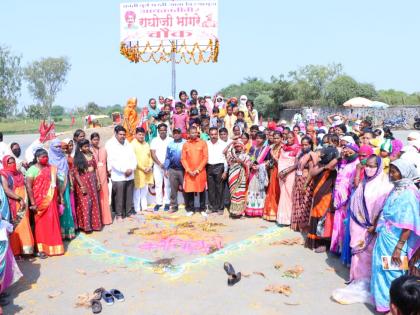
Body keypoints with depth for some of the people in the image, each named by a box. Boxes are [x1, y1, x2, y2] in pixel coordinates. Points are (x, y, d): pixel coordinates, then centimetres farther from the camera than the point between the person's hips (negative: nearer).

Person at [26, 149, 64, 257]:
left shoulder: (51, 168, 7)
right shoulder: (32, 170, -10)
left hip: (51, 200, 5)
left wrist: (59, 196, 13)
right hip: (40, 202, -5)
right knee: (41, 224, 2)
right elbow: (29, 187, -14)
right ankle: (41, 248, 10)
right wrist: (33, 203, -18)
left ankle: (52, 246, 23)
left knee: (53, 222, 10)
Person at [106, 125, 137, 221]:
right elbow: (113, 161, -14)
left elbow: (133, 157, 10)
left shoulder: (127, 143, 12)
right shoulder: (110, 144, -6)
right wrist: (125, 170, -14)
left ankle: (128, 212, 22)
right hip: (118, 176, -5)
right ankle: (119, 214, 9)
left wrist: (131, 168, -7)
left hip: (130, 175, 5)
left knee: (129, 196, 10)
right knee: (119, 197, -3)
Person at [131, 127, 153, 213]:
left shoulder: (146, 144, 12)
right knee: (137, 191, -2)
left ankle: (144, 207, 23)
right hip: (138, 171, -7)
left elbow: (150, 156, 14)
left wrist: (150, 166, -2)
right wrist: (143, 168, -16)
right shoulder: (133, 144, -9)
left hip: (147, 171, 7)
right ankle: (137, 209, 4)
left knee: (145, 191, 14)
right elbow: (133, 159, -15)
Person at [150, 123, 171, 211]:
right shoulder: (154, 141, 5)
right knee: (158, 184, 3)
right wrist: (160, 163, -13)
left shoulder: (170, 140, 2)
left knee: (167, 185, 1)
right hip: (157, 166, 1)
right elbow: (153, 154, -1)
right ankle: (158, 202, 8)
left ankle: (167, 203, 7)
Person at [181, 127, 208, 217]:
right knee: (189, 190, 3)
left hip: (200, 171, -1)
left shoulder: (203, 143, 1)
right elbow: (183, 159, 3)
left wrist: (198, 170, -10)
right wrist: (188, 170, -8)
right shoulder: (185, 144, 6)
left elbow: (205, 158, -3)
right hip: (189, 172, 1)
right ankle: (190, 209, 13)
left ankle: (202, 209, 12)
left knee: (202, 190, 3)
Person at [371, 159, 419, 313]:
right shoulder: (395, 189, 4)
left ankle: (390, 303, 22)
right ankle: (381, 298, 33)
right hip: (384, 236, 7)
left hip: (394, 239, -7)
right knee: (380, 268, 16)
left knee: (391, 271, 6)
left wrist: (399, 248, -21)